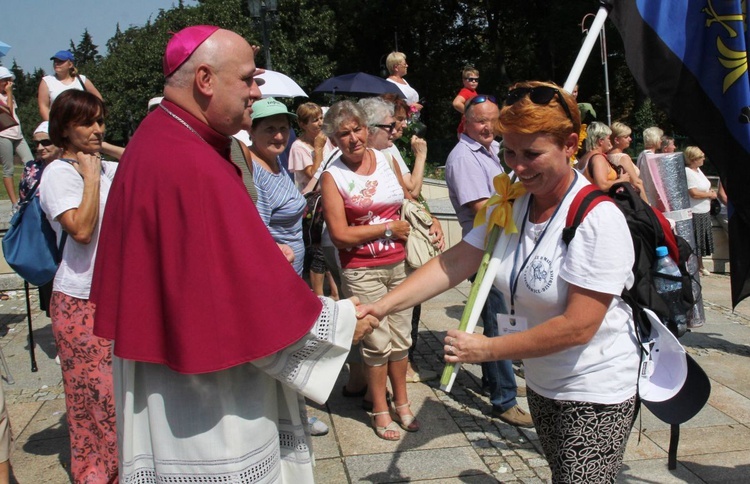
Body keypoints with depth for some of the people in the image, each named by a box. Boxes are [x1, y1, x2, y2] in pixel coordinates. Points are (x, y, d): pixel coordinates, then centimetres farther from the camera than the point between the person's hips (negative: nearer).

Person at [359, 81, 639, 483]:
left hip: (594, 393, -6)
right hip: (541, 383, 6)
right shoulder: (511, 206, -2)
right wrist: (382, 306, -16)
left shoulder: (598, 220, -24)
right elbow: (454, 262, -6)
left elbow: (578, 326, -26)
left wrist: (486, 349, -23)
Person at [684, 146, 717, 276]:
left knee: (701, 241, 19)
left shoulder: (697, 170, 11)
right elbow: (694, 193, -25)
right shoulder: (687, 172, -20)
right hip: (695, 214, -10)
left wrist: (710, 191, 5)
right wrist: (710, 194, -12)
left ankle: (700, 265, 32)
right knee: (694, 242, -3)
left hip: (704, 212, 10)